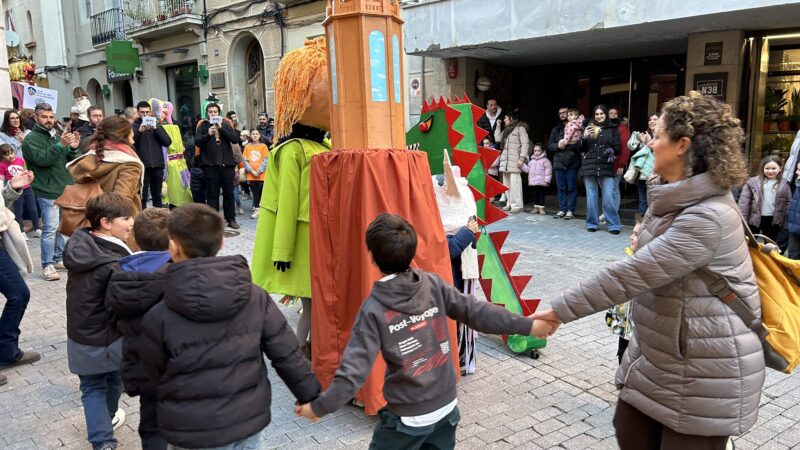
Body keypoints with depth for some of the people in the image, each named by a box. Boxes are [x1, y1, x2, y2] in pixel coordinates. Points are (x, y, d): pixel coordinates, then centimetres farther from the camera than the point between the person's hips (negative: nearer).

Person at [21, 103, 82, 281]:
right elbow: (41, 159, -20)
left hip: (65, 190, 7)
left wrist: (74, 148, -6)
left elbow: (71, 160, 15)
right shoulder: (31, 139, -5)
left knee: (61, 227, 12)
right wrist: (60, 145, -29)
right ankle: (47, 265, -7)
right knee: (50, 229, -11)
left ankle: (58, 259, 22)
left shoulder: (55, 137, 18)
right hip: (48, 192, -7)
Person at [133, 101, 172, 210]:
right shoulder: (133, 126, 3)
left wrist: (156, 129, -10)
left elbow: (168, 142, 1)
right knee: (142, 196, -3)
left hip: (158, 165, 3)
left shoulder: (157, 125, 12)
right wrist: (139, 131, -18)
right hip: (142, 166, -3)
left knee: (157, 195, 11)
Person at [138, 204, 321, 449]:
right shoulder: (256, 299, -12)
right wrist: (310, 396, 8)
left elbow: (154, 373, -1)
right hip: (246, 424, 2)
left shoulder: (158, 317, -17)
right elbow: (287, 354, -6)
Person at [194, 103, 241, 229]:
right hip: (210, 165, -1)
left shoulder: (225, 124, 11)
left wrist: (221, 128, -11)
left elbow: (235, 139, -1)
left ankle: (231, 219, 15)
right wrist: (208, 134, -18)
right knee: (212, 194, 1)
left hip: (227, 164, 1)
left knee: (229, 193, 6)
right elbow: (197, 142, -2)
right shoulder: (203, 126, 9)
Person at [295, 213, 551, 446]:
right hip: (447, 406, 4)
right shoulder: (433, 284, -8)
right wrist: (526, 326, 2)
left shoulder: (374, 308, -17)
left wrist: (321, 406, -11)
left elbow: (356, 366, -19)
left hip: (407, 417, -4)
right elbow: (475, 311, -6)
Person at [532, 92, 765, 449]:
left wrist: (560, 310, -23)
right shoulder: (673, 199, 3)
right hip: (655, 356, 9)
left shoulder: (708, 217, -27)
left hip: (706, 374, -9)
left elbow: (630, 273, -29)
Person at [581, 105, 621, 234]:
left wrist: (611, 151, -15)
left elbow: (617, 148, 5)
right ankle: (592, 223, 15)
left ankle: (613, 225, 0)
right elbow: (582, 149, 10)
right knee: (591, 196, 6)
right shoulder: (589, 128, 12)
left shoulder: (613, 129, 7)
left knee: (609, 197, -7)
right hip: (589, 166, 2)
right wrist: (584, 137, -7)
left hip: (606, 167, -2)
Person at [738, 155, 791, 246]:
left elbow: (789, 203, 2)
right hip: (754, 218, -1)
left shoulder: (784, 184, 0)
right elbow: (744, 201, -8)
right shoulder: (753, 182, -7)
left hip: (773, 220, 2)